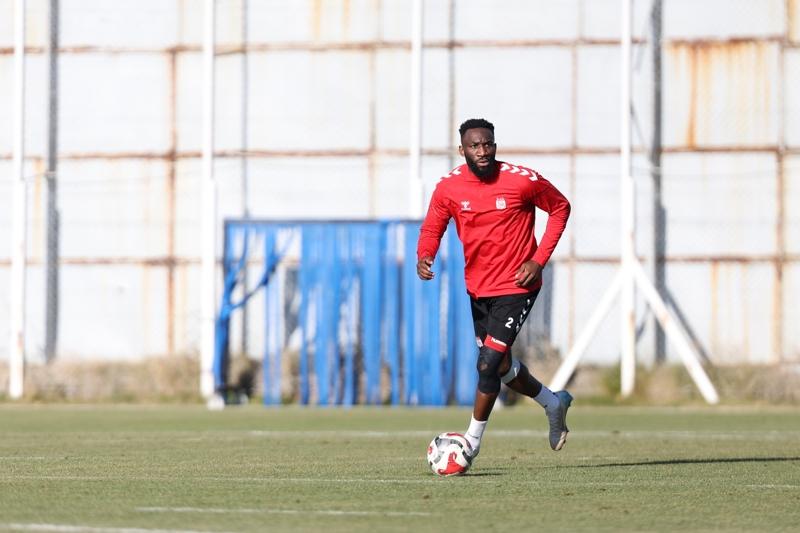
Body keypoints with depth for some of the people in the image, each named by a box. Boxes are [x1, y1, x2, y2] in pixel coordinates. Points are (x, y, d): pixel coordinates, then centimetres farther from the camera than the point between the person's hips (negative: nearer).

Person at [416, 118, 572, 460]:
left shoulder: (522, 180, -15)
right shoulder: (448, 187, -7)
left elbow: (560, 208, -2)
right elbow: (432, 229, 5)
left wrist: (539, 259, -10)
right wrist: (424, 256, -19)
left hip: (516, 287, -5)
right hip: (478, 287, 5)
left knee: (489, 362, -14)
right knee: (499, 364, 17)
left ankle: (472, 441, 0)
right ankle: (553, 403, 43)